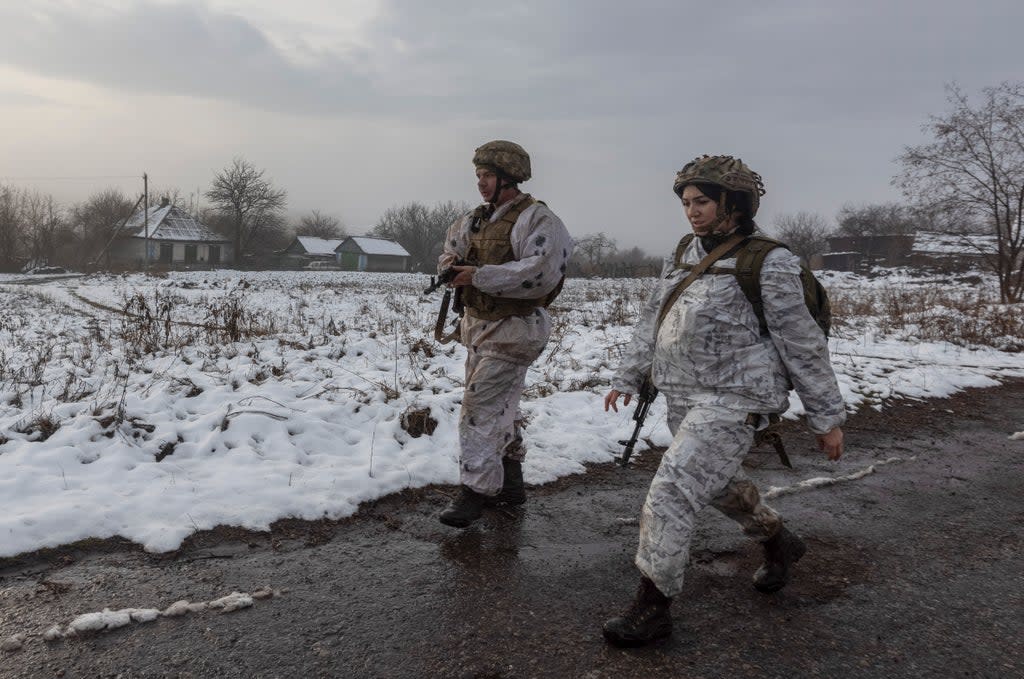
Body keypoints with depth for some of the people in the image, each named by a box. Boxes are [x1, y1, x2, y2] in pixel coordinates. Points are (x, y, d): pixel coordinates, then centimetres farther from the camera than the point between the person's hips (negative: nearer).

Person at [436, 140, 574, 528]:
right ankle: (510, 483, 32)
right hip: (478, 325, 9)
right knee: (500, 409, 18)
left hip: (512, 330, -9)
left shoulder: (536, 219, -15)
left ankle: (474, 491, -4)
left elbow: (541, 273, -28)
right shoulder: (478, 218, 11)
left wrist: (480, 276, -27)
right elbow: (454, 242, 23)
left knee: (480, 409, -12)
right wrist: (451, 261, -3)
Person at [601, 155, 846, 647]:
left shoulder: (766, 263, -11)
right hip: (683, 398, 8)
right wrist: (628, 377, 17)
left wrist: (827, 417, -4)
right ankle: (778, 542, 50)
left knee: (671, 493, -13)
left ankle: (652, 607, -1)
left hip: (732, 401, -8)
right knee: (718, 483, 24)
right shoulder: (684, 253, 9)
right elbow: (652, 319, 17)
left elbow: (803, 344, -8)